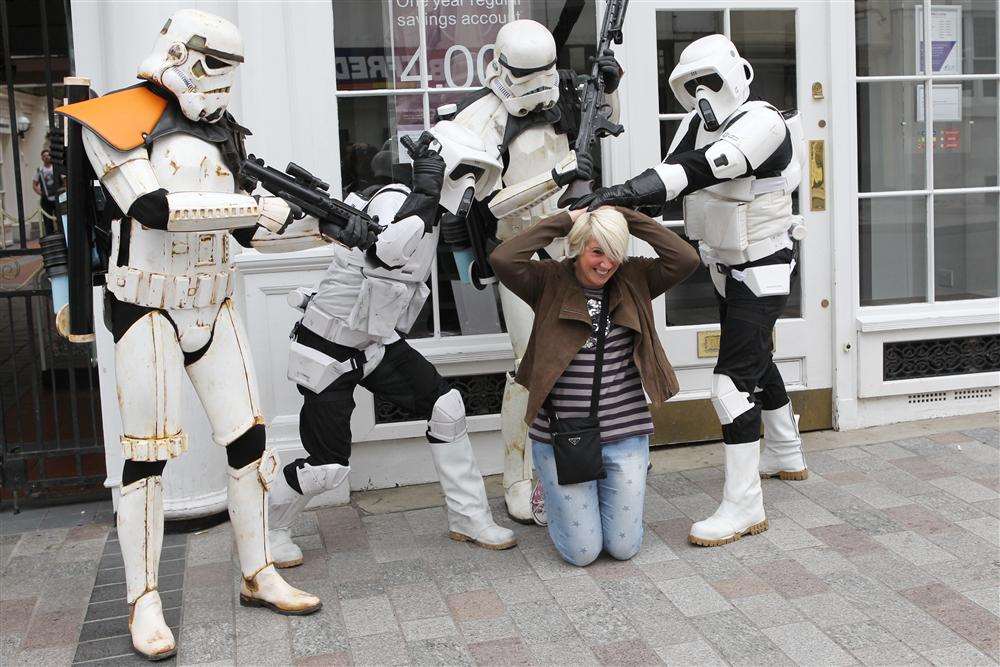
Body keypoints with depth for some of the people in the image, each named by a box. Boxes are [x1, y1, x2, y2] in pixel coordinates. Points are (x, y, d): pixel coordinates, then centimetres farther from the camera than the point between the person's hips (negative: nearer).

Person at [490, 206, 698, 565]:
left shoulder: (634, 280, 3)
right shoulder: (549, 282, -5)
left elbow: (686, 259, -12)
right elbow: (502, 259, -23)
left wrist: (626, 216, -10)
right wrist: (563, 221, -16)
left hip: (625, 437, 3)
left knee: (624, 547, 8)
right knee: (582, 551, 2)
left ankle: (604, 492, 39)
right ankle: (562, 500, 34)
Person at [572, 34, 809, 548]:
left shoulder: (762, 123, -24)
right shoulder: (703, 127, 1)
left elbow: (703, 167, -40)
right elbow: (675, 172, -8)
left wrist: (630, 190, -51)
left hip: (761, 272, -9)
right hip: (728, 269, 9)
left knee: (734, 380, -15)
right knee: (757, 363, 24)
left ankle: (743, 506, -9)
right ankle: (787, 457, 45)